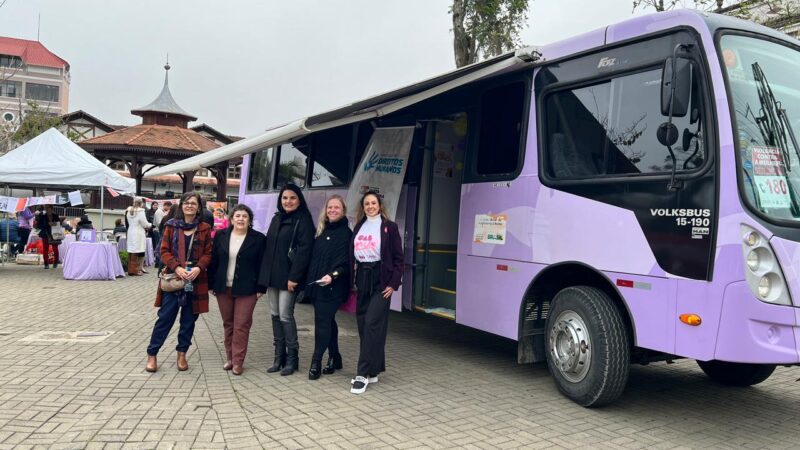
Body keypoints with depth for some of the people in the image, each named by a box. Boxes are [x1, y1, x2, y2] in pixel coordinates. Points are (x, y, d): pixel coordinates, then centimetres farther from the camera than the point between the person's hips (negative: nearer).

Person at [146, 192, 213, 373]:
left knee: (188, 320, 9)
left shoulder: (204, 229, 4)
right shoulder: (171, 226, 3)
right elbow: (164, 251, 0)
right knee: (165, 317, 1)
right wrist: (176, 267, -15)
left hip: (195, 281, 1)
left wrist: (198, 268, -16)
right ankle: (152, 354, 12)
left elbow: (208, 253, 3)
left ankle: (182, 354, 22)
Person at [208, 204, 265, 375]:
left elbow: (261, 265, -3)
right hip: (223, 287, 3)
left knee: (241, 326, -1)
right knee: (228, 324, 12)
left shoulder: (258, 238, -4)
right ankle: (230, 358, 23)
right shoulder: (221, 235, 3)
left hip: (246, 289, -3)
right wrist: (211, 284, 3)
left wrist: (260, 288, -7)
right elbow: (213, 261, 6)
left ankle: (238, 361, 6)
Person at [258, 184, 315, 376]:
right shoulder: (276, 219, 15)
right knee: (275, 315, 9)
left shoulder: (303, 221, -6)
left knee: (285, 316, -6)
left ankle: (291, 358, 6)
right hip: (272, 275, 7)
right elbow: (268, 247, 16)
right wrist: (264, 274, 11)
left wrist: (294, 277, -19)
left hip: (288, 276, -7)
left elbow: (304, 250, -14)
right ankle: (279, 356, 17)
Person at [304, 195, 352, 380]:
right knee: (327, 321, 13)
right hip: (317, 285, 7)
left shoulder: (346, 233, -5)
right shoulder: (321, 231, 14)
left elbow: (345, 262, -12)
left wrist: (332, 275, -26)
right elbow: (314, 258, 16)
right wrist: (310, 280, 10)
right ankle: (335, 358, 24)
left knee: (322, 322, -6)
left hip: (332, 287, -7)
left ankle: (316, 363, 1)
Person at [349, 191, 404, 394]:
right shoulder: (359, 227, 13)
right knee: (363, 324, 6)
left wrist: (394, 284, -11)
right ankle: (373, 371, 17)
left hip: (380, 280, -6)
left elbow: (398, 258, -4)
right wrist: (353, 279, 8)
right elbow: (352, 255, 16)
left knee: (372, 324, -10)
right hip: (362, 278, 6)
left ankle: (363, 374, -8)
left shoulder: (389, 227, -3)